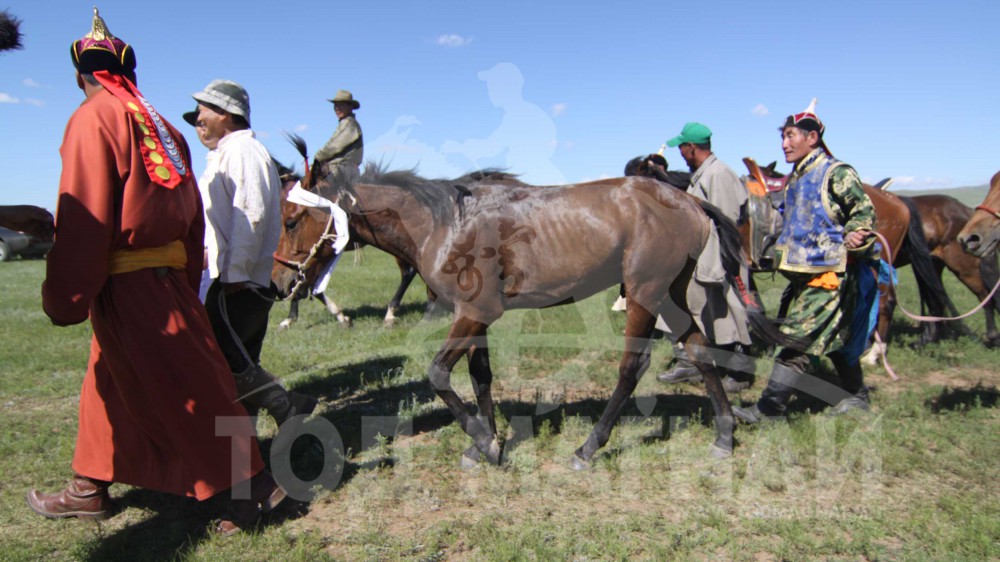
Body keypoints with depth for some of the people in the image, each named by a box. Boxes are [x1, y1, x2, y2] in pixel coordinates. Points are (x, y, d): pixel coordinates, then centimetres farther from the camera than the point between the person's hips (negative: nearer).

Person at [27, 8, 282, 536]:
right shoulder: (158, 124, 13)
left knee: (187, 390, -1)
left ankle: (252, 483, 8)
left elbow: (82, 219, -16)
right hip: (167, 277, 9)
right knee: (108, 384, 21)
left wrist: (63, 300, -11)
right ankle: (89, 489, 35)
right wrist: (187, 283, 19)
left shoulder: (92, 119, -10)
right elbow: (191, 214, 13)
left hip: (127, 288, -8)